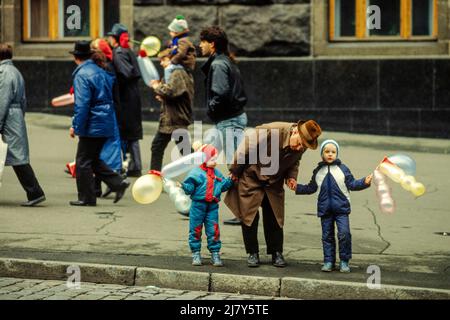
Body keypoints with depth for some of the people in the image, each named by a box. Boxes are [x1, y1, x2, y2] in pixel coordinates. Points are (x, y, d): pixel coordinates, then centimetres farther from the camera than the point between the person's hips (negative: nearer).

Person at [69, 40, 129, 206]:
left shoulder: (82, 75, -14)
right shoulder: (100, 71, 11)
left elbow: (82, 104, -19)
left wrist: (76, 126, -15)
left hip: (92, 125, -8)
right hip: (106, 124, 8)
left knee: (83, 162, 2)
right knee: (93, 160, 18)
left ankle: (86, 197, 6)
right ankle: (118, 182, 8)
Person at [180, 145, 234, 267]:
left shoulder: (217, 173, 10)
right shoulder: (196, 173, -6)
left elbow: (222, 186, 11)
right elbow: (190, 188, -9)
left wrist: (230, 181, -3)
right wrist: (183, 186, -28)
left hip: (212, 206, 4)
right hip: (198, 205, -3)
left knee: (213, 230, 3)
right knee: (196, 230, 4)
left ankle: (215, 254, 11)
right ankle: (196, 254, 14)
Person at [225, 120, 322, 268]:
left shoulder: (302, 147, -15)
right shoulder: (271, 131, -33)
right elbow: (245, 149, -21)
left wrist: (291, 177, -12)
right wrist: (235, 172, -10)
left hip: (274, 182, 4)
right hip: (251, 177, -4)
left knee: (274, 217, 4)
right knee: (249, 215, -1)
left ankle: (277, 253, 16)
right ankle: (252, 253, 11)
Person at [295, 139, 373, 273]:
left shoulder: (343, 169, 2)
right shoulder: (318, 171, 10)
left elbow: (352, 184, 2)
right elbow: (311, 188, 20)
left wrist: (364, 182, -12)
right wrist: (298, 188, 11)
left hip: (341, 208, -3)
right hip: (325, 209, 3)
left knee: (344, 234, -10)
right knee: (327, 236, 6)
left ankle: (344, 261, 1)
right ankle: (328, 261, 14)